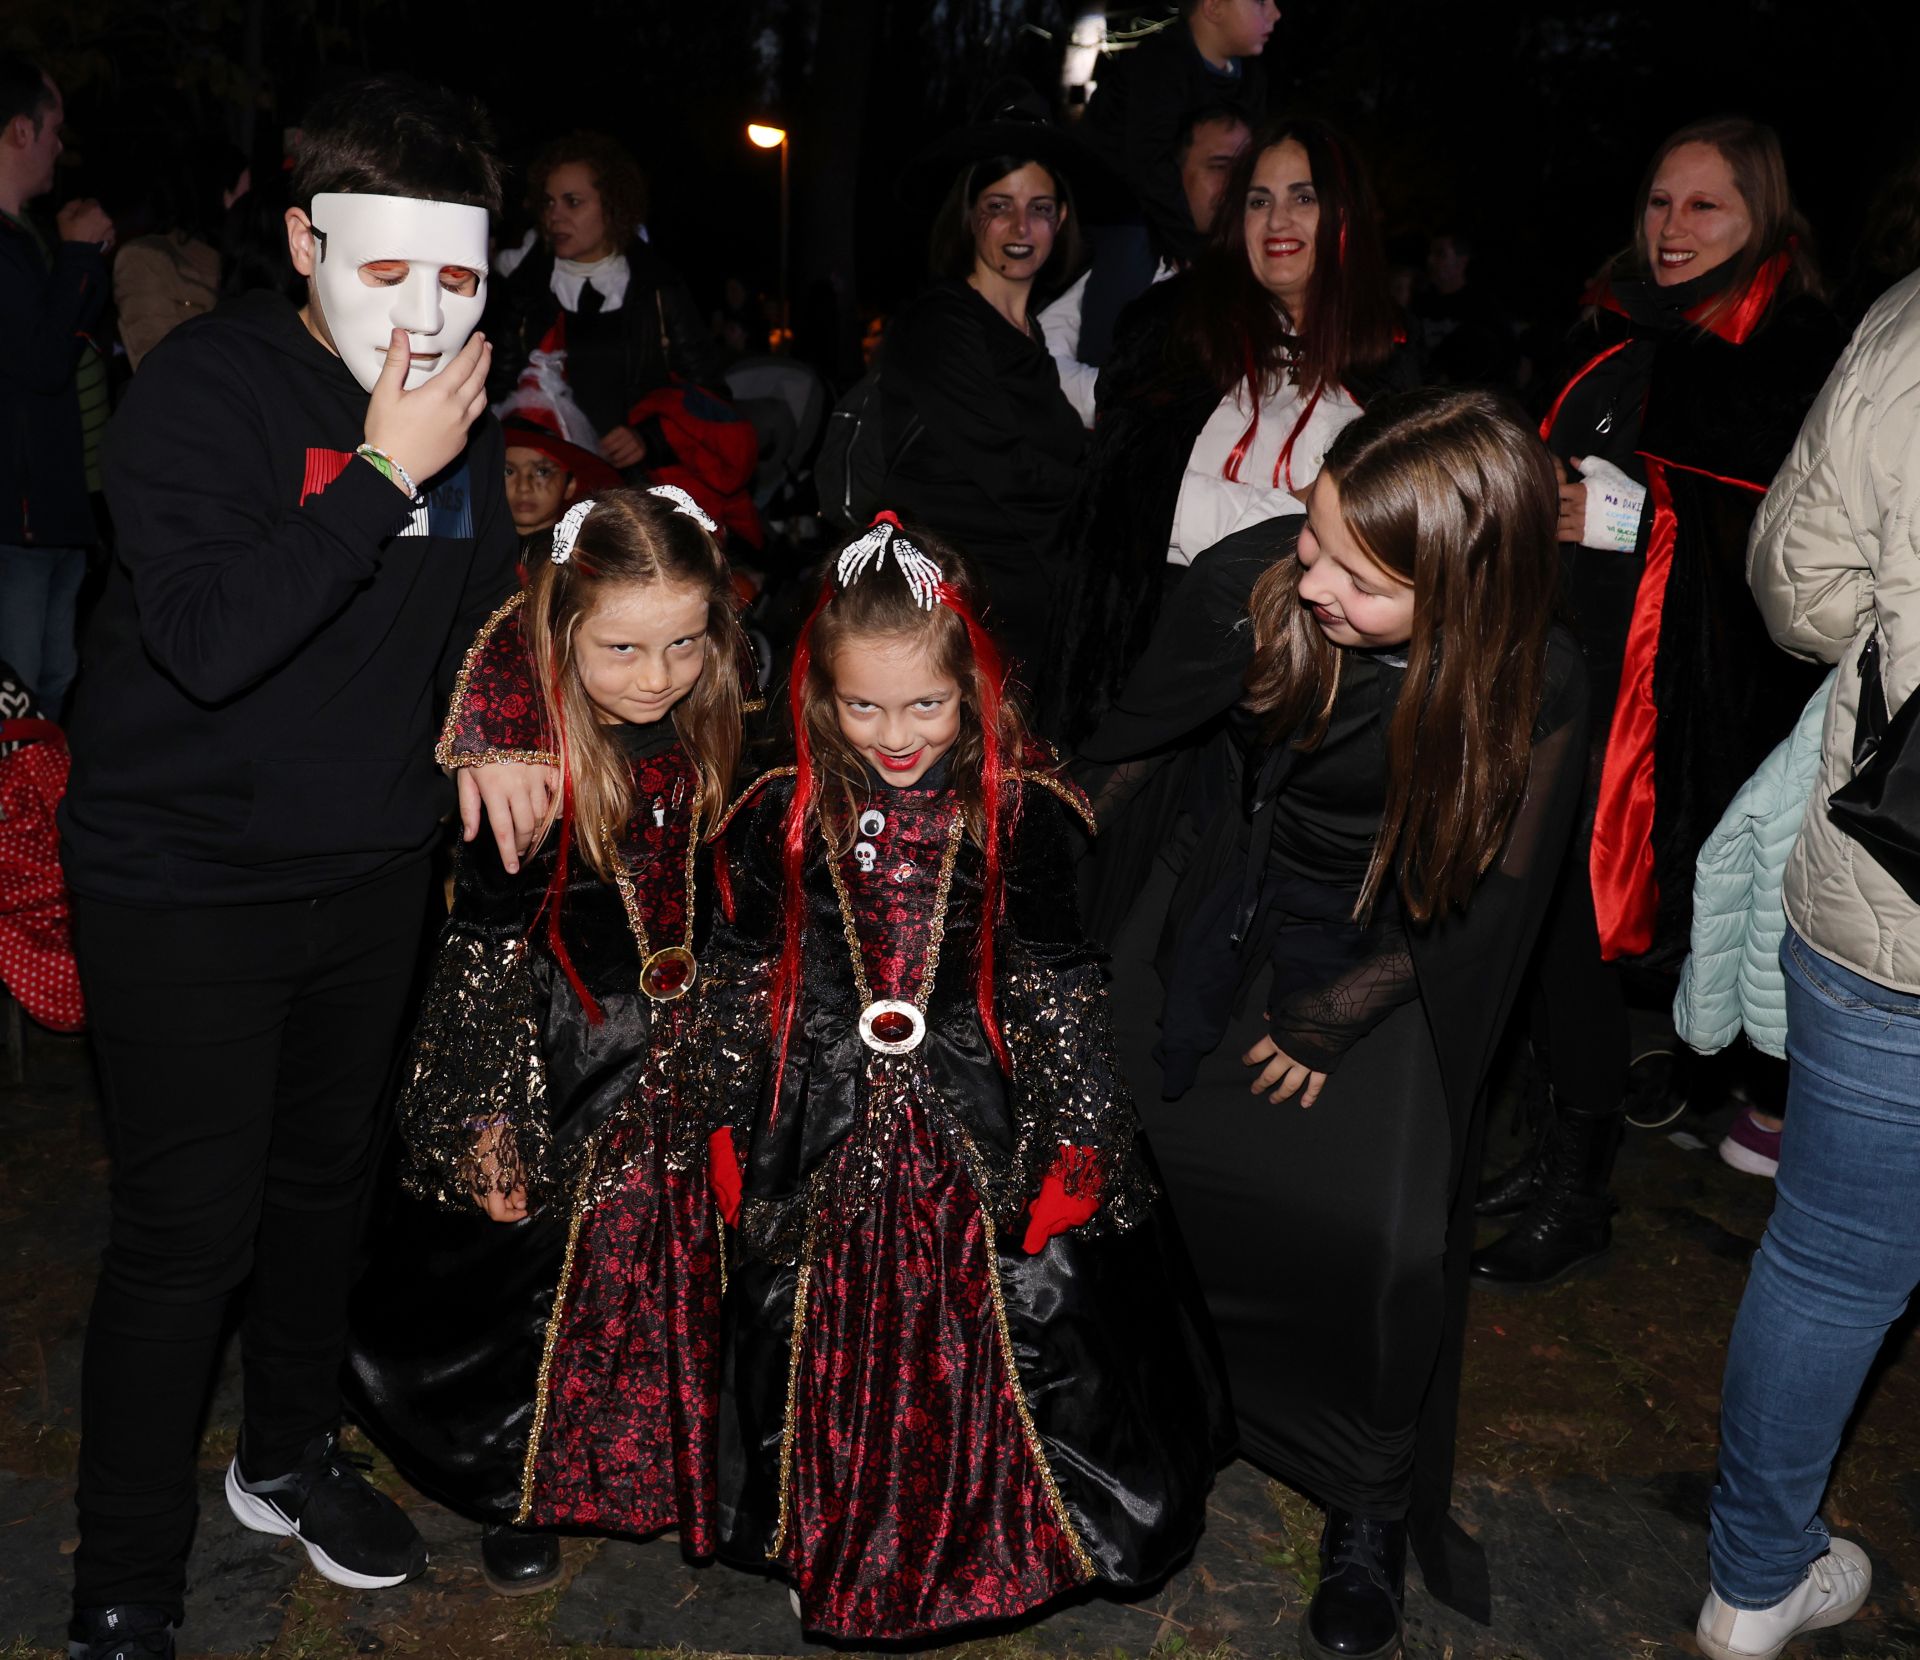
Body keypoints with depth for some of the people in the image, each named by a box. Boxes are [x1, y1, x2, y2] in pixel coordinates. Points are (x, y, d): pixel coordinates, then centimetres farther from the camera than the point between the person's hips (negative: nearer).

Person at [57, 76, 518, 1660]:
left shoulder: (461, 403, 2)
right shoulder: (205, 386, -17)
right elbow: (208, 637, -31)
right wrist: (383, 473, -30)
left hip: (371, 872, 6)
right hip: (184, 886, -6)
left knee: (328, 1178, 20)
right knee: (187, 1232, 0)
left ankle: (293, 1453, 44)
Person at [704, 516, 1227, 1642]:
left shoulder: (1024, 818, -9)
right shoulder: (783, 820, -4)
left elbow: (1061, 991, -4)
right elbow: (743, 987, 3)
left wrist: (1071, 1145, -5)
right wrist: (735, 1132, 4)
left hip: (982, 1139, -1)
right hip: (830, 1148, 2)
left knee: (996, 1344, 8)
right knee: (834, 1355, 13)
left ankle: (994, 1539, 35)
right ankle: (841, 1552, 38)